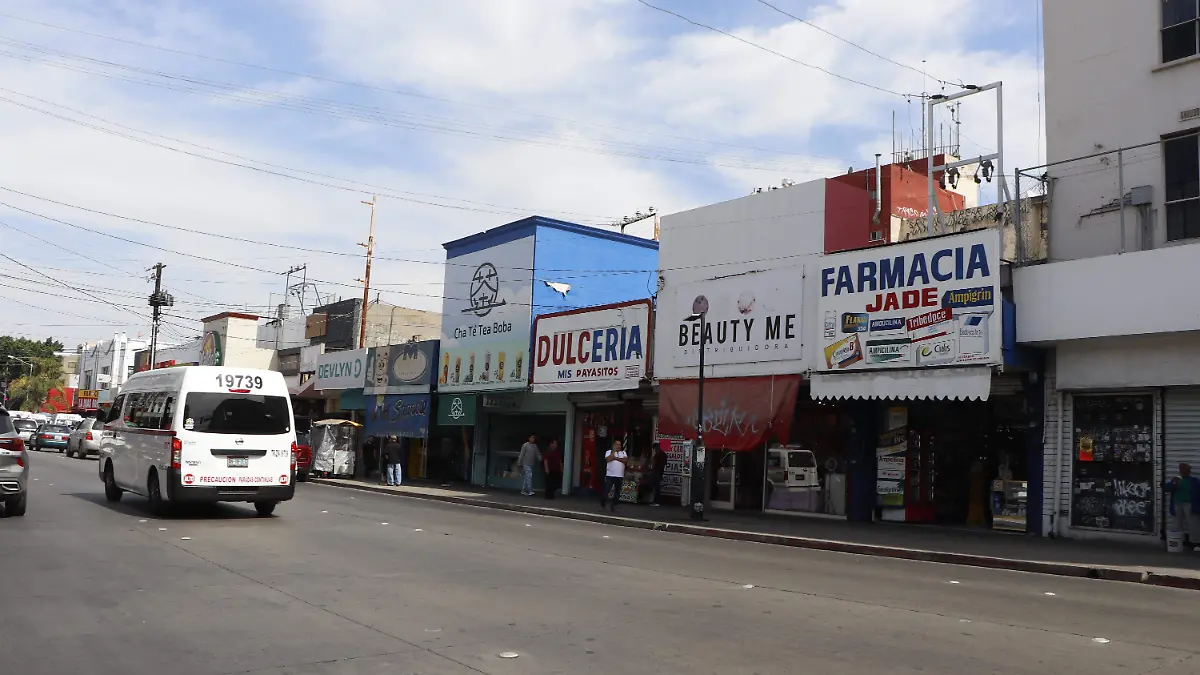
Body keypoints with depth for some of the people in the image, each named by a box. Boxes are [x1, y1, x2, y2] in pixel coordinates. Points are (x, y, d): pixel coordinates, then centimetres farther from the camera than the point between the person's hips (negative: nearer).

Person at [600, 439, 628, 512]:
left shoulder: (623, 452, 12)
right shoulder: (609, 452, 4)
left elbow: (626, 460, -5)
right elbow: (608, 459, -15)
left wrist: (616, 458, -10)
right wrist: (614, 451, -9)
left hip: (620, 476, 3)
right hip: (610, 475, -3)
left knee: (617, 492, 7)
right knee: (606, 491, -7)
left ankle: (613, 506, 17)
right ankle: (602, 505, 4)